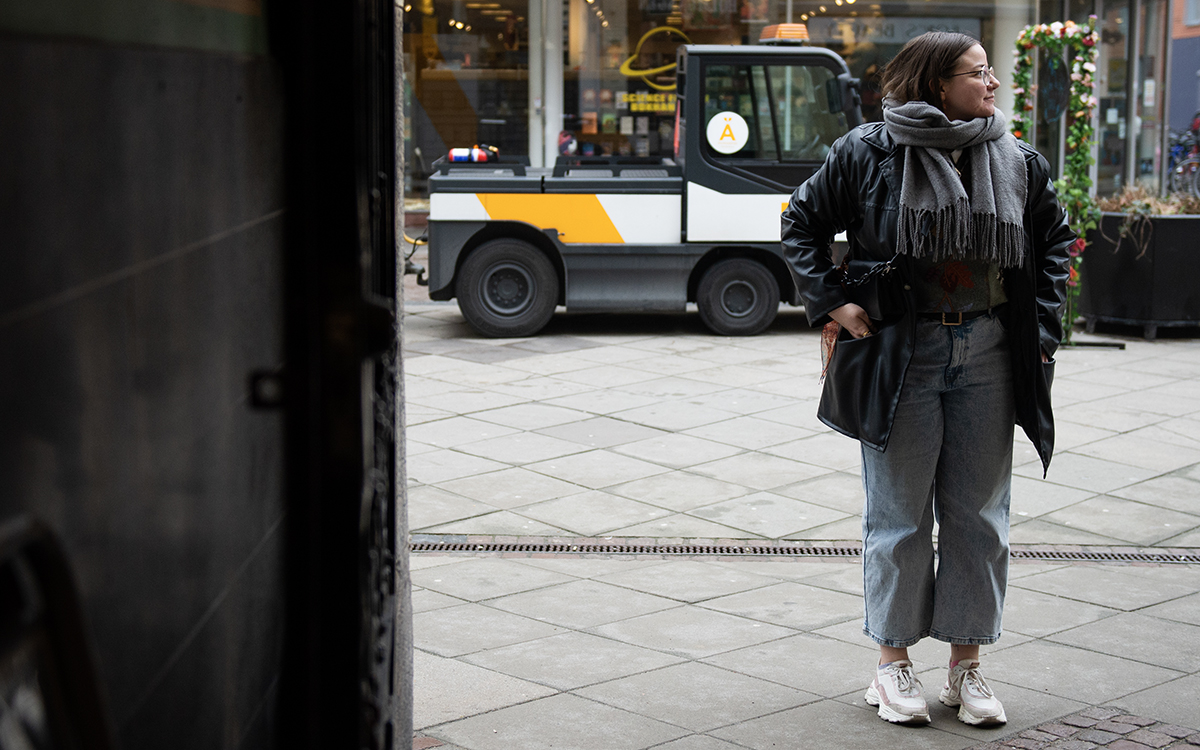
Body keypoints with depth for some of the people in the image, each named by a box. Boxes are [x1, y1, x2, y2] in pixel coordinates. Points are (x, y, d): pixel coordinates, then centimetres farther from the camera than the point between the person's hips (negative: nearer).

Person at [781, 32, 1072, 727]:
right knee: (900, 514, 4)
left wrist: (1042, 326, 9)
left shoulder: (1018, 163, 6)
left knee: (979, 514, 7)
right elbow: (802, 222, 4)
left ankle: (967, 665, 19)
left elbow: (1055, 238, 19)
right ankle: (894, 663, 17)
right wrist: (833, 301, -5)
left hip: (987, 357, 3)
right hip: (901, 352, -3)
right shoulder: (868, 153, -4)